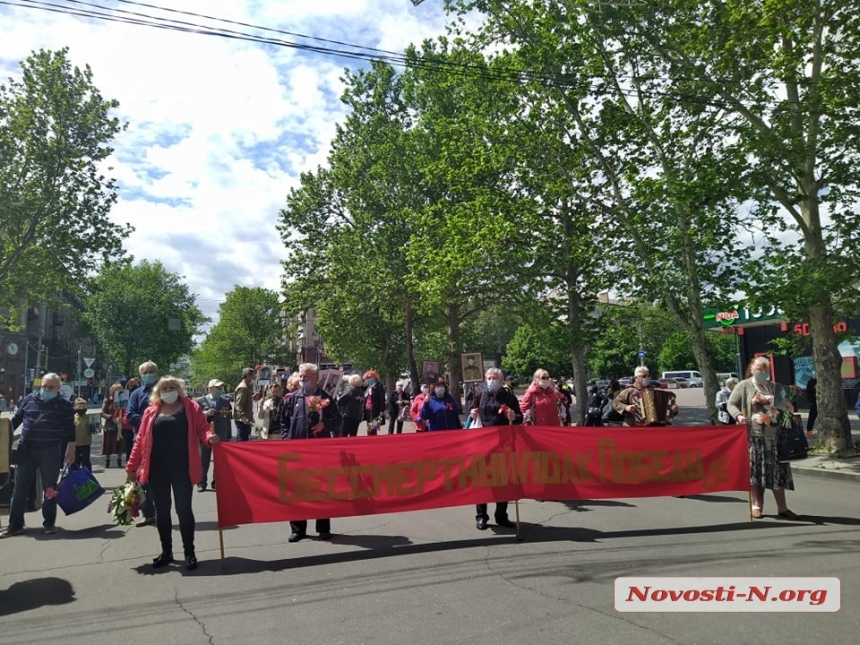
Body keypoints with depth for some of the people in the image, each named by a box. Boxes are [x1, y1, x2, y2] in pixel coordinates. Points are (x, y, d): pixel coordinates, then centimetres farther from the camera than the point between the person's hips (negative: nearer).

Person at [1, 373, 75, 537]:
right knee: (20, 488, 6)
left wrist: (71, 450, -2)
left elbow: (70, 430, 0)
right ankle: (15, 525, 16)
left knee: (50, 488, 5)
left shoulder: (64, 405, -1)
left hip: (51, 452, -2)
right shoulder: (29, 399, 5)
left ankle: (49, 523, 16)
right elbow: (15, 420, 14)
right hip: (27, 450, 2)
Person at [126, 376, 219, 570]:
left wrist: (210, 437, -24)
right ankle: (166, 551, 26)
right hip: (157, 469, 3)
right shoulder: (151, 411, 7)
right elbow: (140, 440, 7)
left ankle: (189, 552, 13)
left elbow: (202, 429, -2)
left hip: (182, 468, -3)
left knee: (183, 509, 1)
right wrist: (131, 467, 5)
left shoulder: (190, 407, 2)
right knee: (161, 510, 11)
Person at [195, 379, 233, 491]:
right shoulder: (201, 401, -1)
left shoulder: (226, 402, 7)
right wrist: (206, 414, -20)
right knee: (204, 460, 5)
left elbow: (228, 420, 8)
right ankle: (201, 483, 15)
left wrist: (229, 437, 8)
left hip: (221, 436, 2)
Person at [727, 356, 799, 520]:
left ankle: (782, 508, 14)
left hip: (774, 435, 3)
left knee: (777, 471, 5)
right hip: (753, 435, -3)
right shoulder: (744, 386, 3)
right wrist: (738, 416, -17)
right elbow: (731, 404, 2)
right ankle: (757, 505, 9)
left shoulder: (776, 388, 14)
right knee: (754, 471, -2)